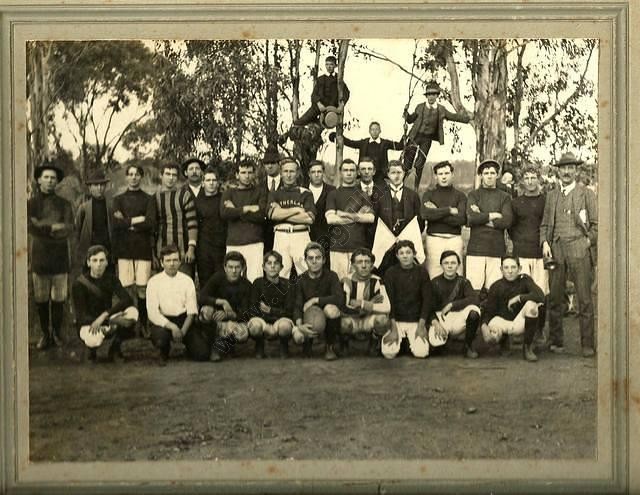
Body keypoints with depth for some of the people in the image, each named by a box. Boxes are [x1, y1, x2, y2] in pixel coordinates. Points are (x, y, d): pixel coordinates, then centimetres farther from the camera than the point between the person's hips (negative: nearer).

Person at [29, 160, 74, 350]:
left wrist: (42, 226, -13)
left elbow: (68, 229, -4)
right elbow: (30, 227, -9)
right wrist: (54, 227, -14)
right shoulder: (31, 203, 7)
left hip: (60, 258, 0)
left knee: (59, 300, 0)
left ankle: (57, 334, 12)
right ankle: (45, 334, 15)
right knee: (41, 300, 3)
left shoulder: (64, 204, 10)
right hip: (39, 257, 0)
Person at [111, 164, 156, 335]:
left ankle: (143, 324, 3)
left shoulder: (148, 199, 10)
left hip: (143, 248, -1)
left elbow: (151, 224, -5)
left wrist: (127, 222, -3)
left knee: (143, 288, -6)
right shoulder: (119, 199, 13)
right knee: (126, 288, -6)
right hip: (124, 248, 1)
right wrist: (138, 220, -6)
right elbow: (117, 223, -2)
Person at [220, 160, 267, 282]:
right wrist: (247, 209, -5)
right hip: (233, 243, 2)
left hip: (254, 243, -2)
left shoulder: (260, 192, 13)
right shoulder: (229, 193, 17)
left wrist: (236, 211, 1)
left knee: (255, 280, -12)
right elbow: (224, 213, -2)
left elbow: (261, 215, -3)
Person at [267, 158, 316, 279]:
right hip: (281, 237, 1)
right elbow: (272, 214, -4)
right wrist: (296, 210, -5)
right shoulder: (274, 193, 14)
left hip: (301, 236, -1)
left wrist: (283, 214, -3)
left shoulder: (305, 193, 8)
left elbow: (310, 218, -5)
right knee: (280, 275, -4)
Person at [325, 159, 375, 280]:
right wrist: (358, 216, -2)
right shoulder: (333, 195, 11)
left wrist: (345, 215, -5)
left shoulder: (363, 194, 12)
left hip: (359, 246, 0)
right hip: (338, 246, 0)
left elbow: (371, 218, -1)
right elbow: (330, 219, -3)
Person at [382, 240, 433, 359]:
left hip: (416, 321, 0)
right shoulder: (390, 273, -3)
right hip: (395, 320, 0)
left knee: (421, 352, -20)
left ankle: (410, 340, 15)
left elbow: (427, 300, 0)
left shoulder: (422, 273, 0)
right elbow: (389, 301, -7)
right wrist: (393, 328, -14)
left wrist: (421, 326, -9)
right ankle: (401, 340, 15)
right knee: (388, 352, -19)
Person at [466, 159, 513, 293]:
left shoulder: (504, 197, 14)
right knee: (473, 287, -8)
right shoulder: (474, 195, 11)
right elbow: (471, 218, -5)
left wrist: (482, 218, -3)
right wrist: (493, 215, -3)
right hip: (476, 247, -1)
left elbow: (507, 221, -2)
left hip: (497, 248, 1)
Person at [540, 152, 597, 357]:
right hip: (556, 250, 3)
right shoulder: (551, 195, 18)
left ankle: (587, 344, -3)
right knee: (555, 298, 0)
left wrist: (588, 242, -3)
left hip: (579, 249, -3)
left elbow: (596, 224, 7)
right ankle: (556, 341, 8)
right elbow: (545, 224, 18)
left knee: (584, 299, -6)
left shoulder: (586, 194, 9)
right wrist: (545, 242, 3)